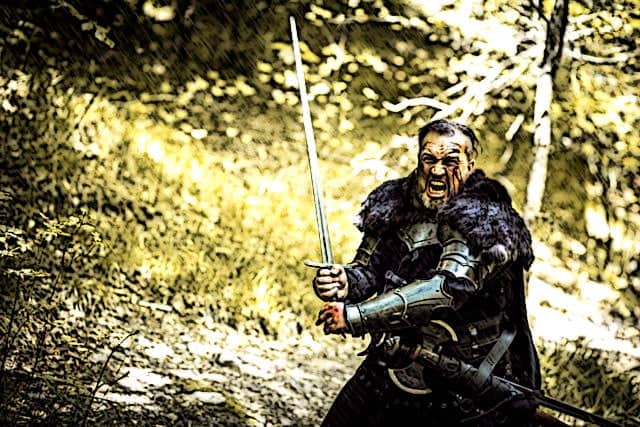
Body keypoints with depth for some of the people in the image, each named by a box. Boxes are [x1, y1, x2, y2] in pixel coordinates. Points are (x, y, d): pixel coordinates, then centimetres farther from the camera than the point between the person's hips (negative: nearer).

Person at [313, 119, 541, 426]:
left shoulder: (484, 220, -17)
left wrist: (355, 316, -32)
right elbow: (369, 268, 8)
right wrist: (345, 282, -18)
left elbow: (447, 289, -30)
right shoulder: (394, 203, 2)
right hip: (389, 372, 6)